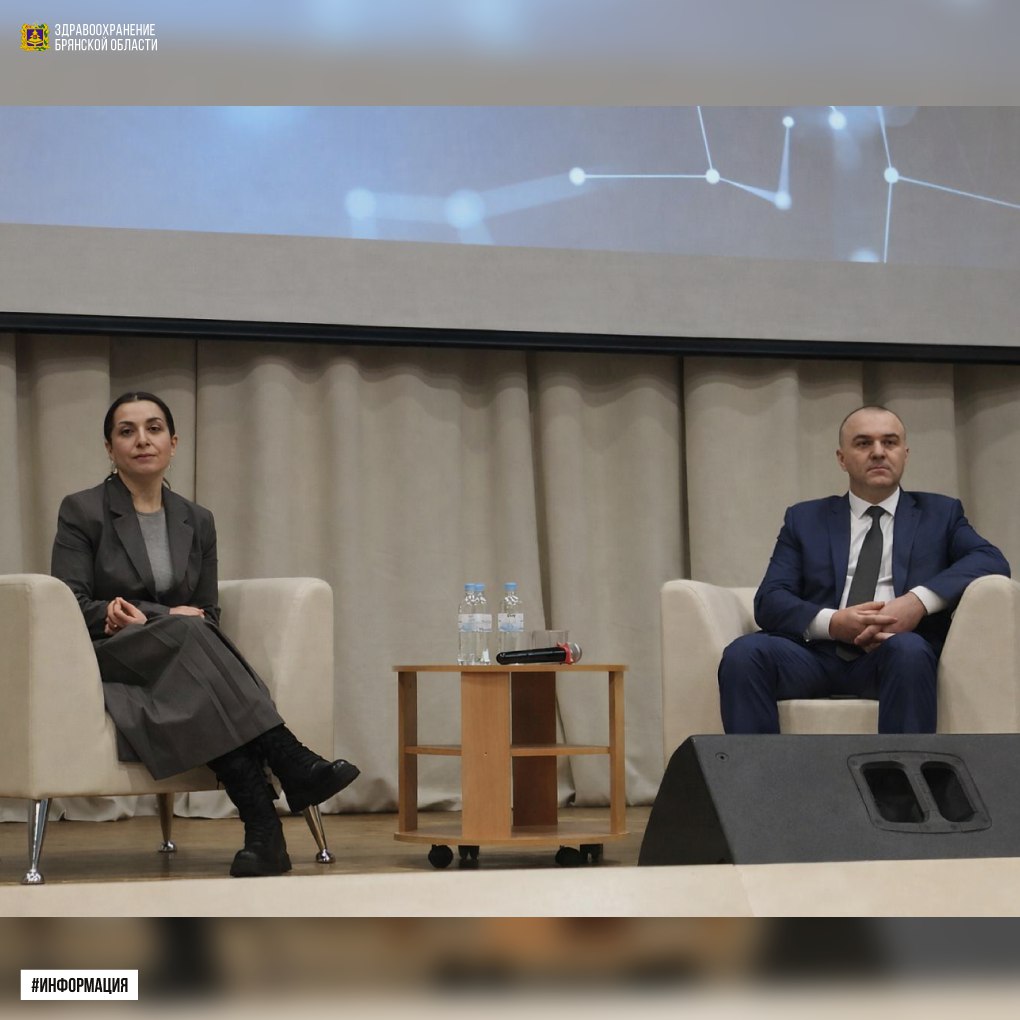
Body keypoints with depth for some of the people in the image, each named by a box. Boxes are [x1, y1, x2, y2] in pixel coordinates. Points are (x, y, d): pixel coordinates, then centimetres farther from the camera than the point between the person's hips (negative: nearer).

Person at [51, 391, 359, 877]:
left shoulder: (196, 521, 13)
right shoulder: (81, 512, 1)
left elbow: (208, 615, 11)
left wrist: (142, 615, -11)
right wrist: (169, 618, -17)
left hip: (174, 667, 4)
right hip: (104, 668, -3)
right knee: (185, 632, -36)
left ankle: (262, 827, -49)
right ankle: (291, 763, -44)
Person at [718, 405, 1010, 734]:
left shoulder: (940, 513, 20)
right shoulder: (805, 519, 21)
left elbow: (992, 561, 2)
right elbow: (770, 600, 9)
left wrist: (919, 601, -15)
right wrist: (831, 623, -13)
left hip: (893, 656, -1)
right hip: (819, 655, 1)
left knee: (907, 649, -37)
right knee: (744, 652, -29)